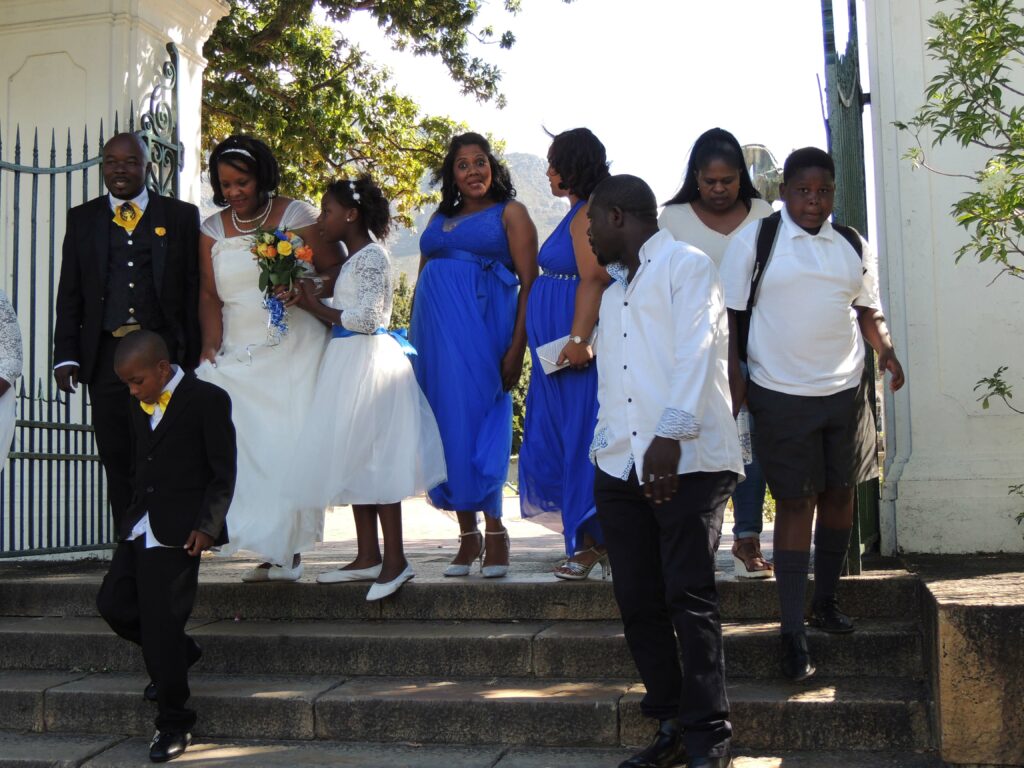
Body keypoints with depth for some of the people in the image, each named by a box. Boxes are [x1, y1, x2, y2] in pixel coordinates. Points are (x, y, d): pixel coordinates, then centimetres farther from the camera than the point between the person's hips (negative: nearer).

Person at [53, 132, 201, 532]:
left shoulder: (181, 216, 6)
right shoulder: (81, 218, 12)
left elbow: (196, 289, 4)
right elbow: (69, 294, 10)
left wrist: (196, 355, -3)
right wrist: (66, 356, 0)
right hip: (106, 356, 2)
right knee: (117, 461, 5)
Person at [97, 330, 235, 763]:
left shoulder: (207, 400, -7)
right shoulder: (140, 407, 14)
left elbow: (223, 473, -8)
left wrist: (207, 526, -15)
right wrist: (133, 518, 10)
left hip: (179, 531, -7)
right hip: (140, 527, 7)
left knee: (162, 621, -7)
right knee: (113, 603, 5)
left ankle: (173, 723, 6)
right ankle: (179, 654, 30)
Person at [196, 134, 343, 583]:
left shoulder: (297, 216, 2)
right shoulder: (212, 230, 11)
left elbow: (336, 271, 0)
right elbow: (209, 296, 7)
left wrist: (300, 289, -19)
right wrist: (211, 349, -7)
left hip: (295, 350, -2)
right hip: (240, 355, 3)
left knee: (289, 443, -7)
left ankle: (287, 549, 0)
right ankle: (274, 551, -5)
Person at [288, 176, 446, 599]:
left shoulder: (371, 256, -12)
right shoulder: (353, 258, 16)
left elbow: (365, 319, -19)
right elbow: (346, 316, 13)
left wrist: (315, 306, -9)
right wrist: (309, 301, 2)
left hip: (369, 360, -10)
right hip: (349, 362, 10)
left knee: (374, 457, -7)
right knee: (355, 458, 11)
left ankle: (394, 560, -2)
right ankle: (368, 556, 17)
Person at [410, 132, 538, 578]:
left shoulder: (509, 213, 5)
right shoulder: (440, 219, 21)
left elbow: (529, 283, -4)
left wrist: (517, 347, -13)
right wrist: (412, 340, 13)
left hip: (483, 331, -5)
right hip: (436, 333, 5)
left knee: (478, 425, -7)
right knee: (446, 426, 3)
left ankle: (494, 532, 3)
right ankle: (467, 535, 11)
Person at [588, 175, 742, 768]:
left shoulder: (686, 266, 3)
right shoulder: (614, 291, 27)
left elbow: (697, 352, -11)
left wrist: (670, 434, -21)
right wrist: (607, 445, 15)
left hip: (686, 462, -7)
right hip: (621, 466, 7)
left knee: (690, 598, -7)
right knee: (639, 601, 5)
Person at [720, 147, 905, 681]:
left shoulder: (852, 245, 8)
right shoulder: (755, 241, -4)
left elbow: (866, 306, 16)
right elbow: (730, 312, -3)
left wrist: (886, 351, -1)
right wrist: (734, 377, -10)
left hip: (846, 391, 5)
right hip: (781, 396, -4)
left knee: (840, 494, 12)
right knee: (795, 503, -4)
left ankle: (826, 599, 31)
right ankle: (793, 632, 0)